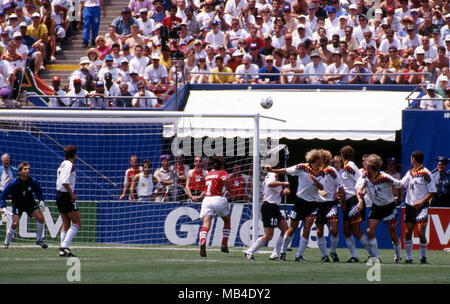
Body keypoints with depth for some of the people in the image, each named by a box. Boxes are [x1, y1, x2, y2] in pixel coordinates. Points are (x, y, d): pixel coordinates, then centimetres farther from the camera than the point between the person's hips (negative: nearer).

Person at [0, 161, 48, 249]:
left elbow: (39, 192, 5)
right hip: (17, 205, -3)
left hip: (30, 203, 3)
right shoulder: (14, 183, -21)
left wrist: (41, 201, -13)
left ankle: (39, 240, 3)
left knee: (41, 218, -16)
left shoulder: (33, 182, -14)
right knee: (15, 223, -19)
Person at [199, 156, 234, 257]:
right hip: (219, 199, -2)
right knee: (227, 221, 24)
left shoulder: (208, 174, 22)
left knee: (205, 225, -12)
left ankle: (202, 242, -41)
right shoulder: (223, 173, 6)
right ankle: (224, 245, 19)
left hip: (206, 199, 2)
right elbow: (224, 180, -16)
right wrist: (230, 193, -10)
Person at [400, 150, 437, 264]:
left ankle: (423, 257, 1)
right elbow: (401, 184, 8)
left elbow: (432, 191, -8)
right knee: (407, 232, 3)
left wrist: (422, 201, -17)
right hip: (410, 206, 6)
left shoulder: (425, 173, -8)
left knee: (421, 232, -13)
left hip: (421, 207, -6)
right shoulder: (410, 172, 12)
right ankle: (408, 258, 12)